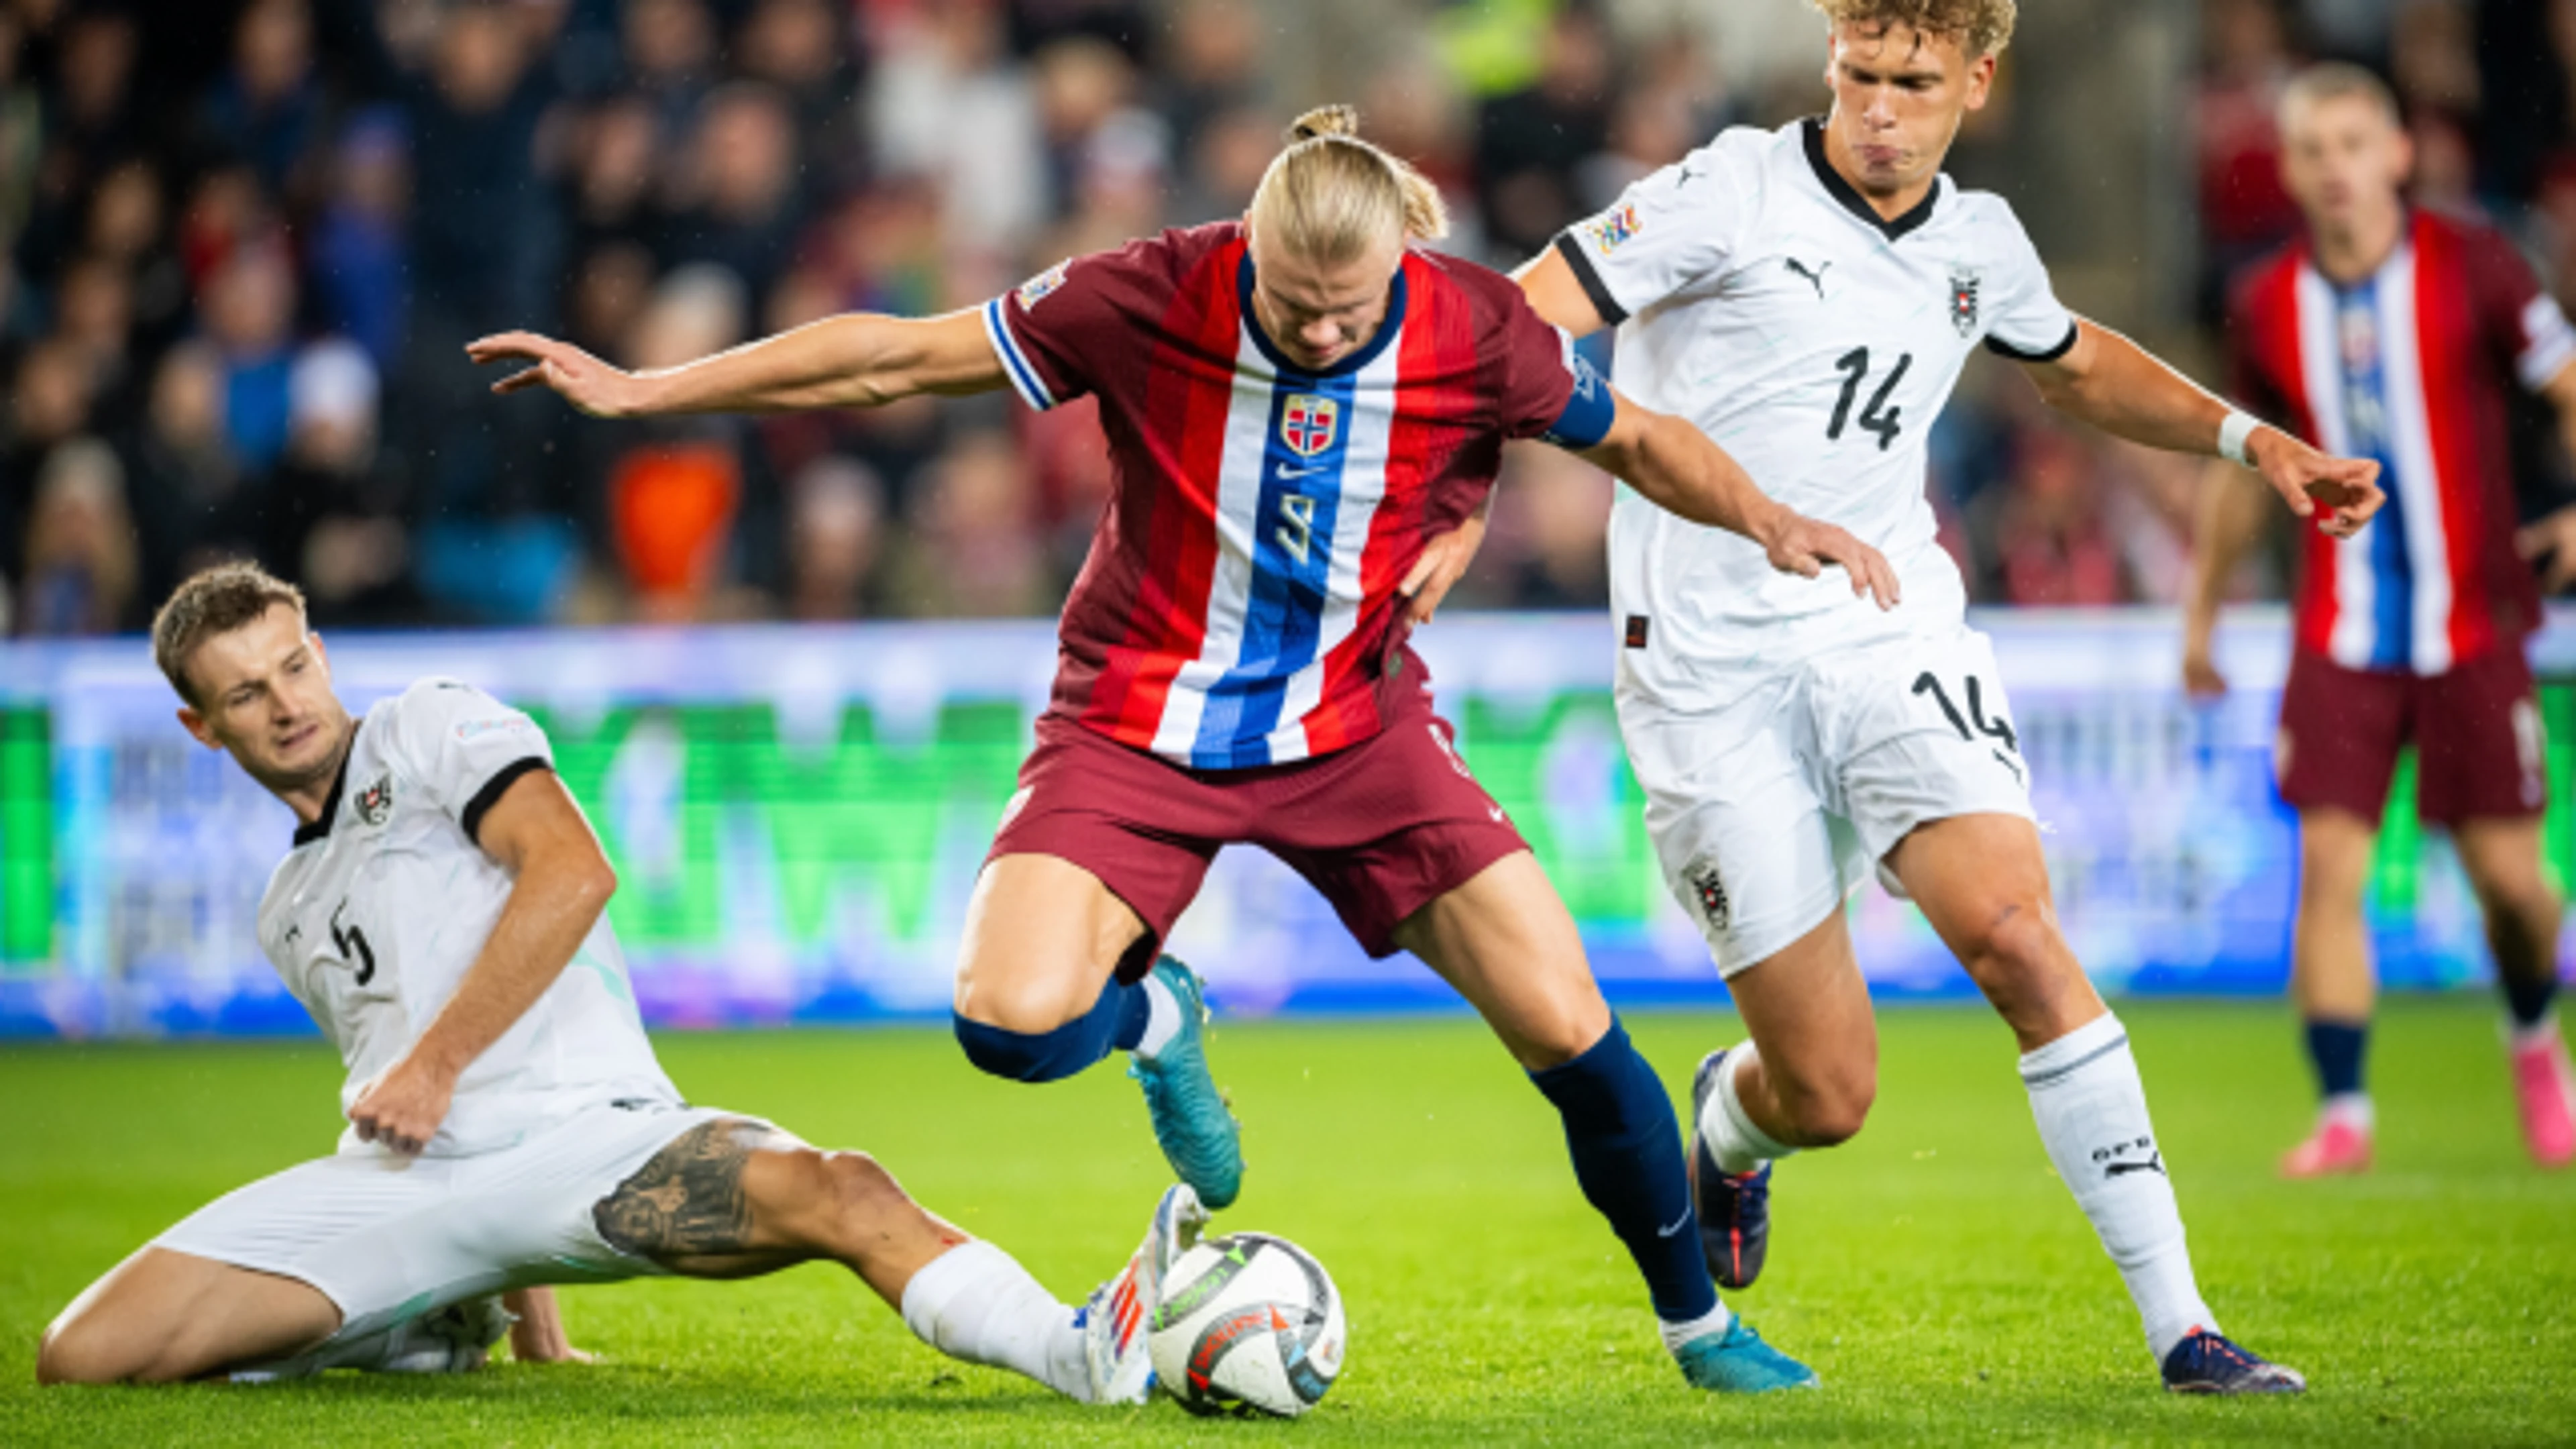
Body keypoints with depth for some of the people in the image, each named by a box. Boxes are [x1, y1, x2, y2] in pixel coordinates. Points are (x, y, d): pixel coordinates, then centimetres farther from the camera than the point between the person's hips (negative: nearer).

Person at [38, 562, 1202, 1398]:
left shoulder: (434, 727, 13)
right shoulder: (287, 913, 31)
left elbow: (571, 870, -5)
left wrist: (436, 1065, -7)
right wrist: (519, 1293, 25)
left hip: (577, 1128, -5)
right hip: (394, 1177, 5)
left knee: (838, 1194, -34)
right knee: (81, 1356, -13)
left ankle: (1081, 1351, -53)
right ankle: (423, 1328, 7)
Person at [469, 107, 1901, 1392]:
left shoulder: (1475, 330, -15)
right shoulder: (1153, 299, -20)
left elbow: (1634, 437, 5)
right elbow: (895, 357, -12)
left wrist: (1770, 521, -13)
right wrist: (639, 390, -11)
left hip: (1356, 727, 1)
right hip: (1142, 725, -1)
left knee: (1569, 1030, -8)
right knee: (1016, 1022, -25)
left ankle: (1699, 1323, 17)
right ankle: (1154, 1013, 14)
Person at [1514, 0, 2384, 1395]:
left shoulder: (1979, 244, 9)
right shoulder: (1735, 194, -8)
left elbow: (2078, 364, 32)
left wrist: (2248, 438, 21)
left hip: (1888, 632, 3)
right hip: (1710, 670, -3)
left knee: (2012, 929, -23)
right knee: (1828, 1094, -5)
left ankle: (2180, 1327, -17)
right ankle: (1729, 1120, 36)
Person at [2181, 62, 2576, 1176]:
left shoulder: (2473, 269, -5)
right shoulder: (2266, 306, 3)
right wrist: (2203, 605, 22)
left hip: (2471, 623, -2)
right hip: (2341, 635, 2)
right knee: (2328, 864, -11)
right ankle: (2343, 1114, -6)